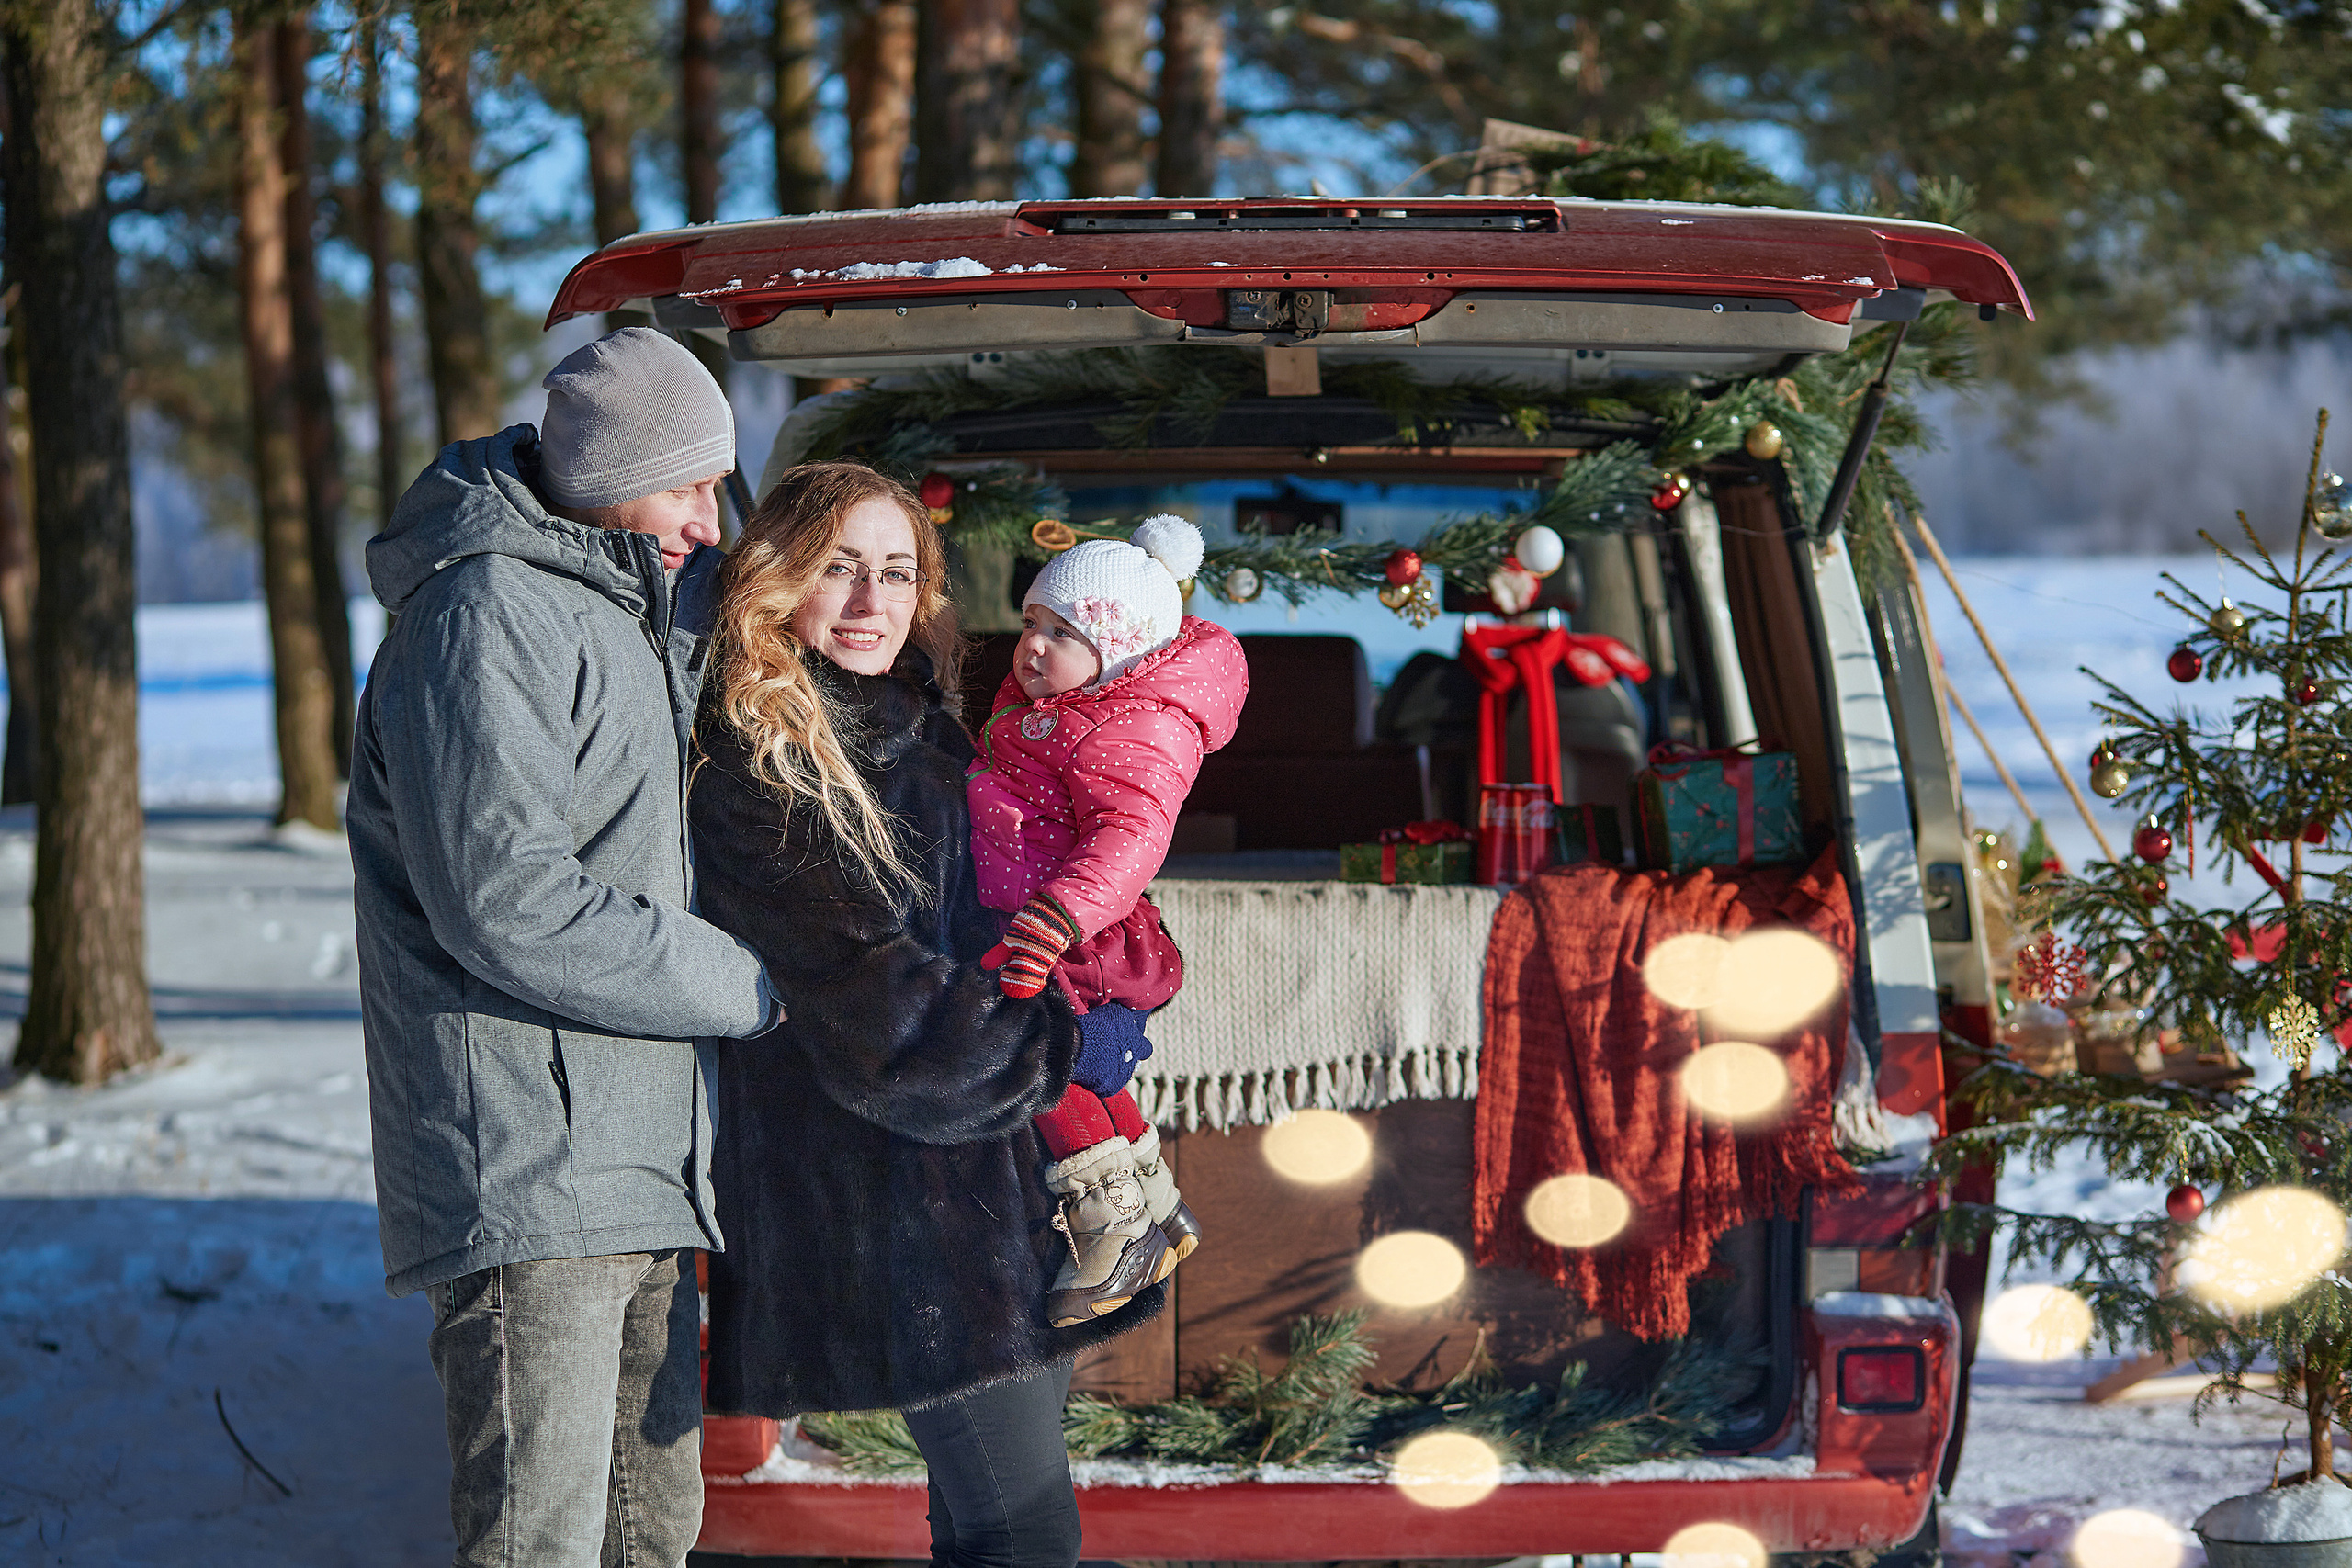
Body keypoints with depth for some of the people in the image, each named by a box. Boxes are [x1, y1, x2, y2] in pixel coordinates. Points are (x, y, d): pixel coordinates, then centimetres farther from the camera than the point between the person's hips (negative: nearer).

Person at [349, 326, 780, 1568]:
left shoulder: (644, 614, 19)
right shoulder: (488, 616, -13)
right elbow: (506, 904, -21)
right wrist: (745, 988, -12)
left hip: (641, 1163, 10)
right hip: (527, 1178, -10)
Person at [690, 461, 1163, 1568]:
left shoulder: (920, 731, 11)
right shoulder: (755, 770, -14)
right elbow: (882, 1023, -18)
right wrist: (1068, 1043, -7)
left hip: (1005, 1183, 8)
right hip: (890, 1199, -8)